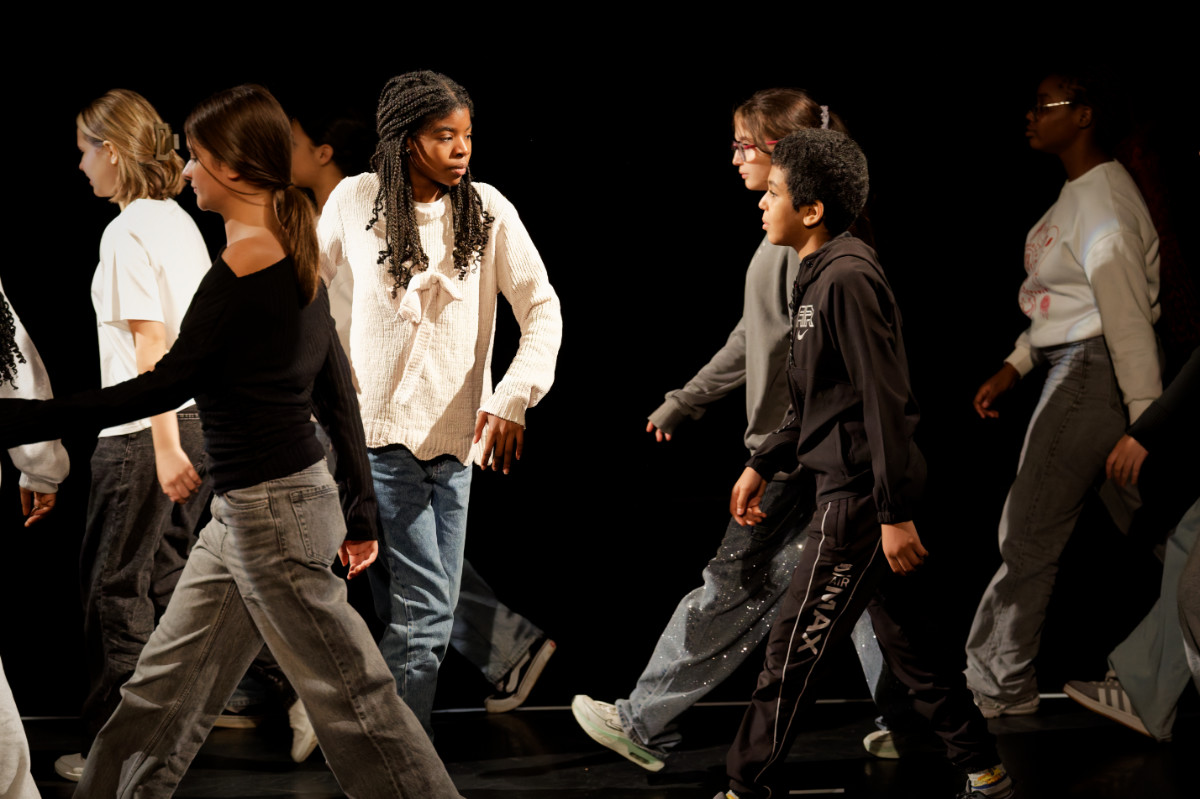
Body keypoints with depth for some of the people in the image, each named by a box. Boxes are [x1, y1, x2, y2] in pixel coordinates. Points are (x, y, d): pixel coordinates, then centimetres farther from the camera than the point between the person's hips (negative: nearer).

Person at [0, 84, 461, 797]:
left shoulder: (243, 263, -18)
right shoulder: (296, 256, 10)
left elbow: (166, 386, -18)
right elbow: (338, 391, 14)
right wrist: (361, 509, 21)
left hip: (273, 516, -10)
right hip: (243, 518, 10)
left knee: (351, 697, -1)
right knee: (161, 693, 14)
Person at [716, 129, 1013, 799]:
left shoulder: (848, 278, -18)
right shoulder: (820, 275, 13)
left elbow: (885, 400, -21)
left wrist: (894, 513, -22)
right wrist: (763, 465, 23)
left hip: (861, 496, -10)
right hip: (859, 488, 10)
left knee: (794, 648, -3)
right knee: (906, 637, 15)